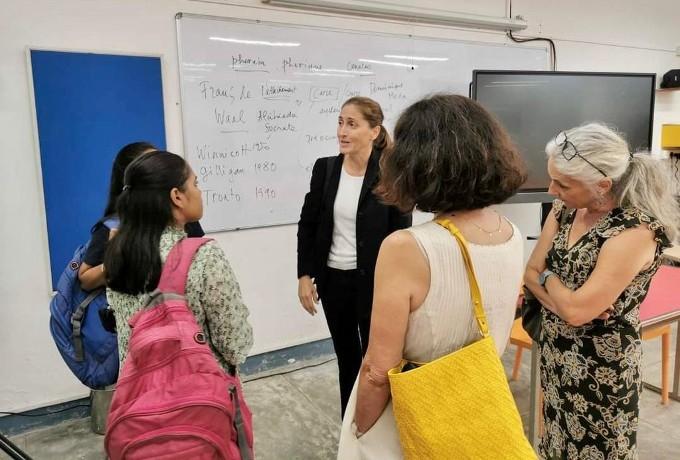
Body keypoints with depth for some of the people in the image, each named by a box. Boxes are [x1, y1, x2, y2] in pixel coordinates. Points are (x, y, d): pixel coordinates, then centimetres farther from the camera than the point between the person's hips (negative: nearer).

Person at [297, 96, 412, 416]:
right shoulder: (325, 168, 0)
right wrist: (304, 275, 1)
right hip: (333, 279, 4)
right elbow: (307, 224, 6)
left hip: (373, 282, -4)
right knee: (346, 359, 18)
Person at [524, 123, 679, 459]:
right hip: (555, 351, 6)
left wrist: (548, 275, -10)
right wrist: (562, 303, -19)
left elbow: (576, 309, -28)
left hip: (600, 365, -6)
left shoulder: (636, 231, -25)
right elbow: (530, 273, -1)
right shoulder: (564, 209, -4)